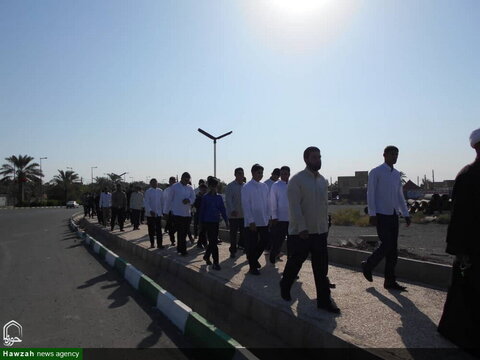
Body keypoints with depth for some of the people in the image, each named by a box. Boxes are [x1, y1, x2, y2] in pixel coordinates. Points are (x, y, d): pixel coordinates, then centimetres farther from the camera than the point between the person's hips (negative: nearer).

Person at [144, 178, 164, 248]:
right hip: (150, 214, -2)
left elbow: (162, 202, 12)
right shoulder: (148, 192, -5)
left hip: (158, 213, 2)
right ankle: (152, 243, 19)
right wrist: (150, 211, -19)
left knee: (159, 229, 0)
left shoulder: (160, 191, 6)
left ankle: (159, 244, 2)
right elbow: (146, 203, -9)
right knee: (151, 230, 7)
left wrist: (163, 210, 8)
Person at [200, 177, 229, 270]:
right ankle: (215, 263, -3)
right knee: (213, 242, -7)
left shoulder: (219, 197, 5)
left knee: (213, 241, 12)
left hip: (216, 222, 4)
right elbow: (202, 210, 1)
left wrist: (226, 220, 1)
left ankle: (206, 256, 35)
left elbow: (223, 209, 6)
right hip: (208, 222, -4)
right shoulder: (205, 197, -3)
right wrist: (201, 222, 2)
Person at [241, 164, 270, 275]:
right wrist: (251, 221, -14)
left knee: (264, 241, 11)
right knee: (252, 244, 4)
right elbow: (246, 205, -10)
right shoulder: (247, 187, -8)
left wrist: (269, 217, 6)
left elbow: (267, 202, 11)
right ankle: (252, 267, 20)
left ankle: (254, 259, 36)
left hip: (264, 221, 5)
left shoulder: (264, 186, 7)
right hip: (251, 222, -5)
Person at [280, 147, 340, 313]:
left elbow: (325, 204, 16)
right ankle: (284, 288, 35)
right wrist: (302, 229, -19)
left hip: (320, 231, 6)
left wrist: (326, 225, 13)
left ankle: (324, 300, 16)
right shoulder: (297, 180, -11)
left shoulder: (322, 180, 9)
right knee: (294, 263, 11)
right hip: (301, 232, -5)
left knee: (321, 268, 7)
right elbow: (294, 206, -15)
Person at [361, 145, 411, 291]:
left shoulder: (397, 174, 15)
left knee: (393, 249, 5)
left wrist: (406, 214, 15)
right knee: (386, 245, -12)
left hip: (393, 215, 7)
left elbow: (400, 196, 20)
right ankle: (367, 266, 12)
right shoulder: (376, 173, -5)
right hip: (381, 215, -7)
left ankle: (390, 281, 13)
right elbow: (370, 194, -9)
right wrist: (372, 214, -14)